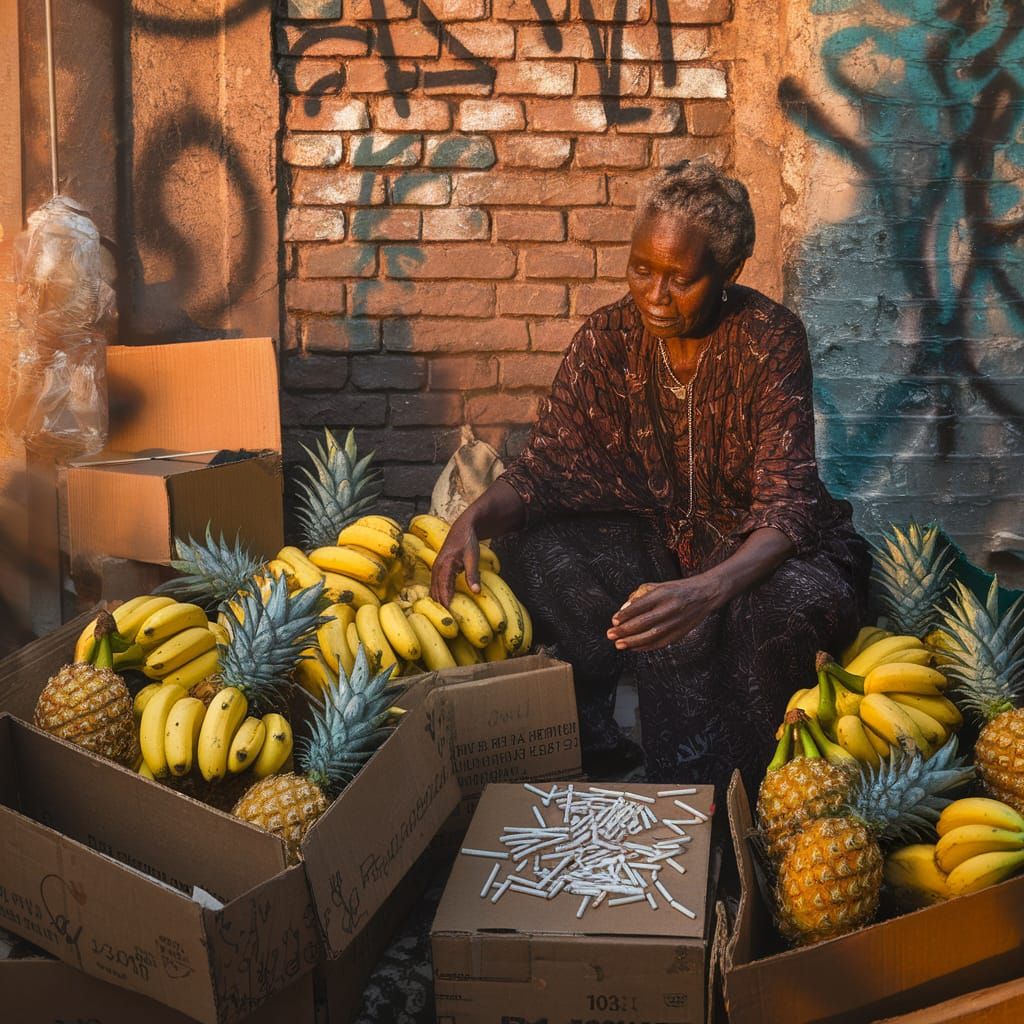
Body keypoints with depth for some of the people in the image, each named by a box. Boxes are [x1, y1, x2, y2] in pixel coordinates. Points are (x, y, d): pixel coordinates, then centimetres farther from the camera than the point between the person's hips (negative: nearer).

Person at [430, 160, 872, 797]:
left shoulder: (769, 338, -22)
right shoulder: (609, 338, -9)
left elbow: (785, 505, -29)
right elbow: (548, 463, -9)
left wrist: (707, 590, -49)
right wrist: (477, 517, -32)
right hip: (654, 538, 4)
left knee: (788, 601, -38)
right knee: (533, 544, -21)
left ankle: (735, 800, -13)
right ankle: (595, 746, -9)